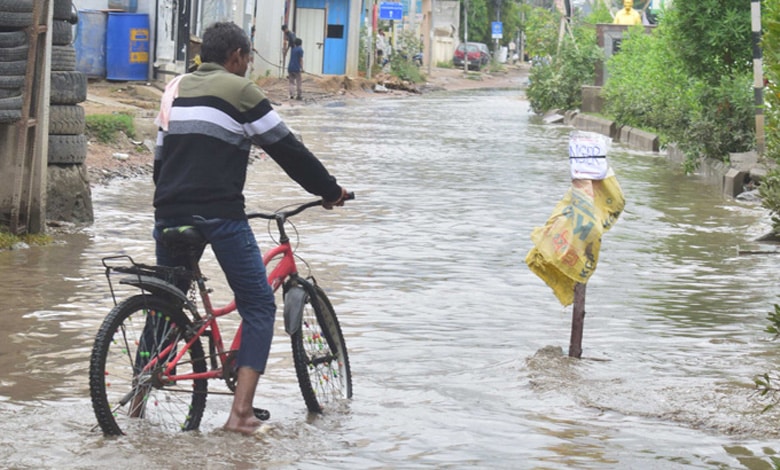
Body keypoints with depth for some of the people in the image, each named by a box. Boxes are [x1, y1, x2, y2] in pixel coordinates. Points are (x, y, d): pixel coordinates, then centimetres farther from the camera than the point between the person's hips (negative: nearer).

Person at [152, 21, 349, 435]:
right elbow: (286, 149, 0)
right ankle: (241, 410, -9)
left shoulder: (176, 90, 19)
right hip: (219, 215, -6)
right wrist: (329, 190, 12)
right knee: (258, 306, 2)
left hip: (169, 214, 6)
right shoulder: (239, 90, -2)